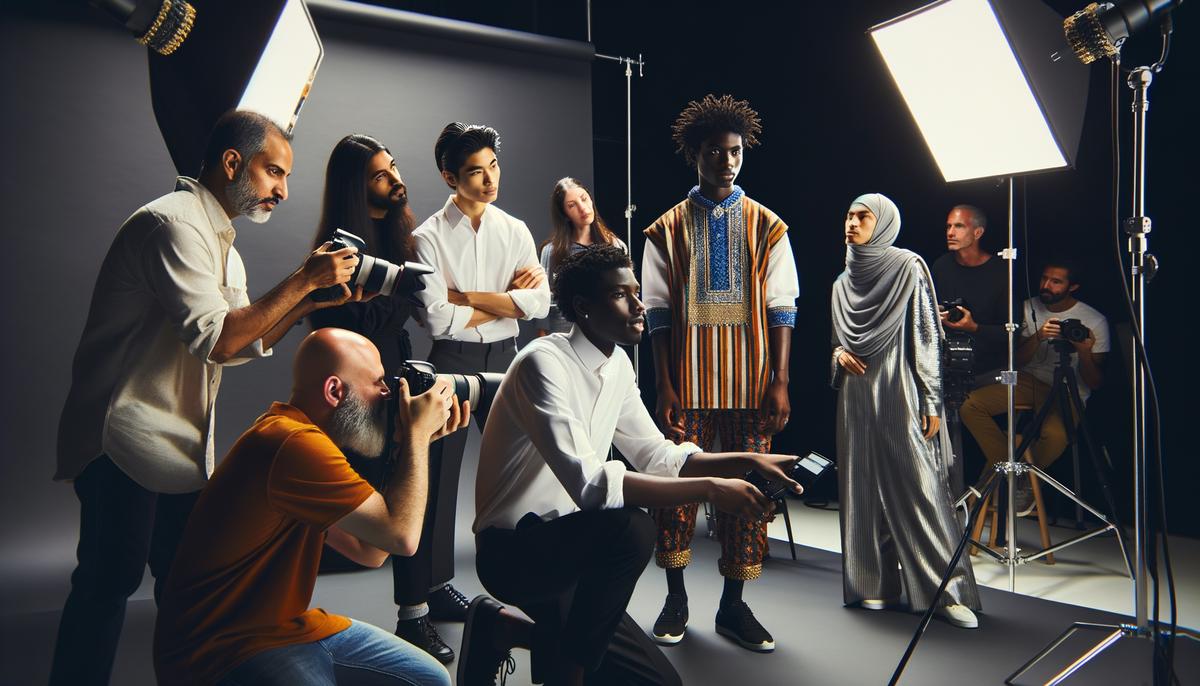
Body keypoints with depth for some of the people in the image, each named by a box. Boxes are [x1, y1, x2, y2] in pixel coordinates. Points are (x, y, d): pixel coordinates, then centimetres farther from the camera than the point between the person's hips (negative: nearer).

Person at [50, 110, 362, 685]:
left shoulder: (221, 242, 15)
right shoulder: (174, 223, -16)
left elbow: (242, 345, 12)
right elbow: (214, 339, -24)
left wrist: (311, 301, 0)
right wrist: (304, 280, -21)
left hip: (181, 447, 9)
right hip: (127, 442, -9)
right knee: (111, 581, -2)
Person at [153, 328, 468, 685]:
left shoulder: (298, 433, 8)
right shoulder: (295, 443, -24)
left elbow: (369, 550, 7)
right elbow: (401, 534, -23)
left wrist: (410, 445, 3)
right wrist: (417, 434, -12)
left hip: (288, 625, 10)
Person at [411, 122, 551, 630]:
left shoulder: (515, 230, 4)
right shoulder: (430, 237, -6)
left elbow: (539, 303, -7)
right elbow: (437, 319, -17)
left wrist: (465, 295, -13)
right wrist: (506, 299, -9)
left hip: (504, 358, 4)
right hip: (452, 361, -3)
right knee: (441, 470, 6)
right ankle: (435, 581, 21)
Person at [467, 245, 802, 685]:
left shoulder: (618, 365, 4)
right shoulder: (544, 363, -22)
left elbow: (657, 455, 9)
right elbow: (588, 482, -34)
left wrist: (748, 461, -3)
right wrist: (709, 488, -33)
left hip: (568, 544, 8)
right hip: (513, 550, -8)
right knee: (631, 528, -35)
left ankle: (505, 631, 19)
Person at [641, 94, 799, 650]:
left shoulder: (767, 227, 7)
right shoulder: (668, 229, 5)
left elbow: (781, 309, 3)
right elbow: (658, 312, 1)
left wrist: (780, 382, -5)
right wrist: (664, 386, -6)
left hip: (750, 385, 1)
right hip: (687, 385, 0)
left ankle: (733, 604, 19)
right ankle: (676, 599, 21)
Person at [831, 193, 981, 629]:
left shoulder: (908, 268, -4)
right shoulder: (843, 282, 13)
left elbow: (928, 336, -6)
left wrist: (932, 403, -10)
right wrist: (839, 355, -2)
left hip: (898, 394, -5)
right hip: (856, 396, 6)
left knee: (917, 488, -7)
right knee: (866, 488, 6)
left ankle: (947, 589, 1)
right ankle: (876, 582, 15)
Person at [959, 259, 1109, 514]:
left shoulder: (1095, 321, -6)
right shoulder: (1029, 308, 4)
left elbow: (1095, 383, -6)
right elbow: (1016, 361, 2)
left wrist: (1085, 352, -26)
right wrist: (1038, 337, -17)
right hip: (1029, 380, 4)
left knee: (1055, 434, -37)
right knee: (970, 406, -21)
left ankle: (1026, 478, -4)